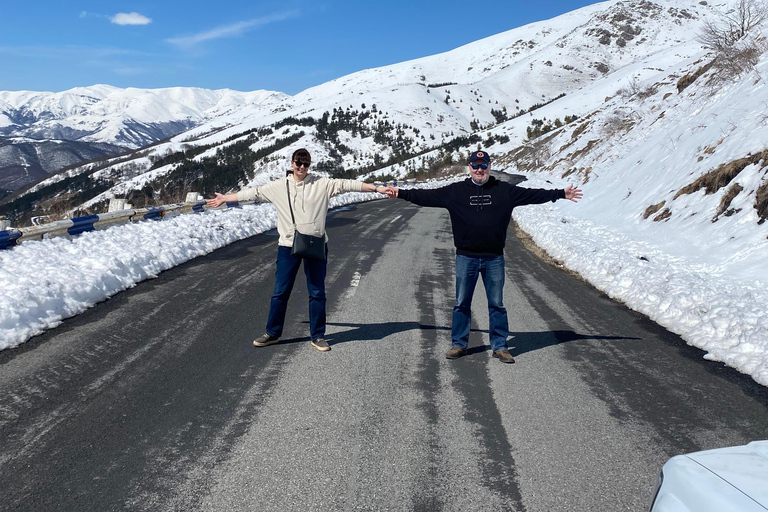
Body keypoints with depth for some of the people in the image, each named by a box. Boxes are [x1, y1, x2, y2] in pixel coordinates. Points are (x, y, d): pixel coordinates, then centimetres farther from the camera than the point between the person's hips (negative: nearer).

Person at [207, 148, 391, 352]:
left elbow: (347, 184, -4)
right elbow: (253, 193, 11)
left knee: (317, 293, 5)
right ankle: (272, 333, 22)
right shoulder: (279, 186, 5)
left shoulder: (322, 184, 1)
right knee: (280, 292, 6)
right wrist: (224, 199, 17)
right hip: (288, 245, 1)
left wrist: (377, 188, -8)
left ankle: (317, 336, 17)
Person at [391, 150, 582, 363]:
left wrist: (561, 194, 3)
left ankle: (500, 346, 19)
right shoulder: (455, 191, 1)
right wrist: (401, 193, -5)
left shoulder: (504, 191, 4)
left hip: (494, 259, 1)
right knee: (462, 303, 8)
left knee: (497, 304, 8)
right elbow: (427, 196, 0)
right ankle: (459, 344, 21)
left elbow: (533, 194, 6)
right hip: (466, 258, 0)